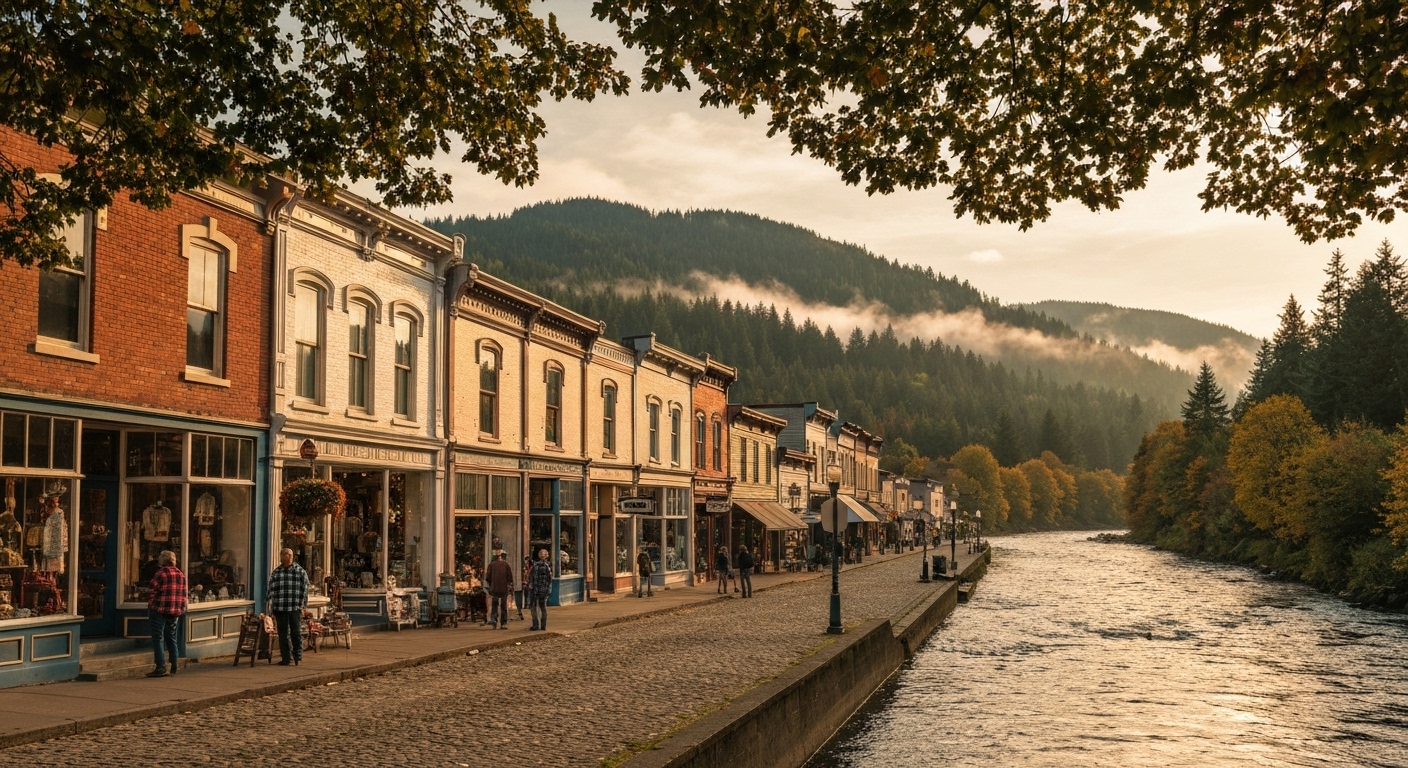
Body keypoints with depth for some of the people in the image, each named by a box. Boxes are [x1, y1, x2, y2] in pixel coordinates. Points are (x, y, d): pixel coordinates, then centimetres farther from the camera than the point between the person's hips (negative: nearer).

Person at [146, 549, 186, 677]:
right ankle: (173, 667, 13)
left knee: (158, 638, -3)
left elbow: (153, 593, -11)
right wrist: (181, 609, 17)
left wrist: (150, 607, -1)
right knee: (171, 638, 14)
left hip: (160, 610, -6)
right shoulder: (181, 574, 10)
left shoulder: (160, 574, -10)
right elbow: (185, 594, 11)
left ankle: (161, 667, -9)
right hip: (176, 611, 7)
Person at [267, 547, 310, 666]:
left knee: (296, 633, 1)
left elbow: (304, 589, 4)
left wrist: (303, 606, 0)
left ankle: (298, 657, 10)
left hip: (295, 608, -2)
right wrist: (271, 609, 6)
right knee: (283, 634, 5)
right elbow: (271, 591, 11)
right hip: (280, 609, 2)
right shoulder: (275, 573, 11)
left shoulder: (300, 571, 5)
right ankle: (286, 657, 11)